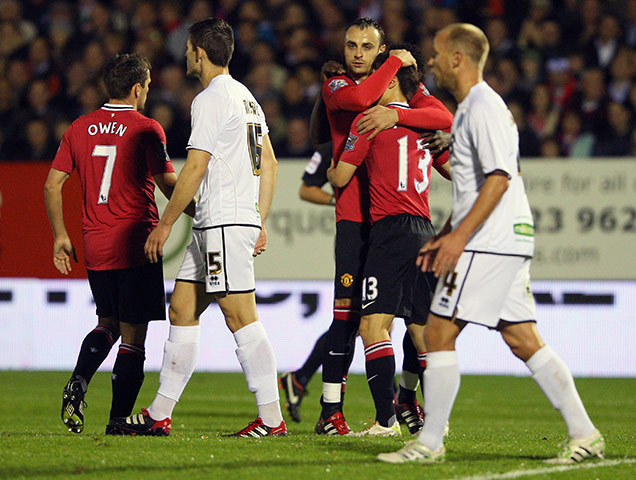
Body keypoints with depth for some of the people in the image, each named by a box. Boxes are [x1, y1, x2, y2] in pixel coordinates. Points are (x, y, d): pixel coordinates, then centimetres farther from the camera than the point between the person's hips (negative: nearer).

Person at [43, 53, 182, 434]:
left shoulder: (80, 128, 8)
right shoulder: (146, 129, -8)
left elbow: (52, 184, 9)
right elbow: (169, 184, -11)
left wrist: (61, 236, 15)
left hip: (95, 245, 5)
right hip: (135, 244, -5)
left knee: (108, 324, 21)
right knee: (133, 334, 1)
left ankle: (79, 384, -2)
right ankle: (120, 418, -1)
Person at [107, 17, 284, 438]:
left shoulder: (211, 99, -11)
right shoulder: (246, 97, 19)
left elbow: (195, 169, -15)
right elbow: (269, 164, 20)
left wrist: (165, 224, -9)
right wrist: (261, 225, 21)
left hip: (224, 224, -10)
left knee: (241, 316, -11)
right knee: (182, 309, 11)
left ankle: (272, 418, -12)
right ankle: (160, 415, 13)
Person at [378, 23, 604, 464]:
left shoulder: (484, 107, -11)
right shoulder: (470, 108, 21)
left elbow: (499, 177, -21)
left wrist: (460, 235, -23)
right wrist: (444, 236, 24)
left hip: (489, 244, -10)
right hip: (509, 244, 10)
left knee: (439, 334, -7)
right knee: (524, 340, 7)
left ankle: (430, 442, -5)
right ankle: (584, 433, 4)